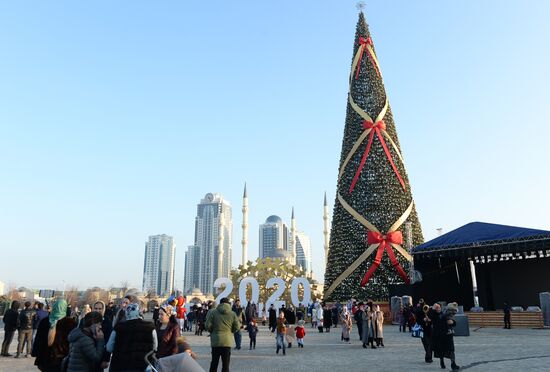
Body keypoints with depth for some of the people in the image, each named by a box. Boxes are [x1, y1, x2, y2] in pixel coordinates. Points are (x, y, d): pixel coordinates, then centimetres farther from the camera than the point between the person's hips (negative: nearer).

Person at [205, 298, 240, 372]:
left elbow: (208, 326, -6)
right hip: (227, 341, 0)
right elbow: (237, 327, 0)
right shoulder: (233, 314, -1)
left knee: (214, 362, 14)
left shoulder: (212, 312, -3)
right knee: (226, 364, 7)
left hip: (215, 341, 0)